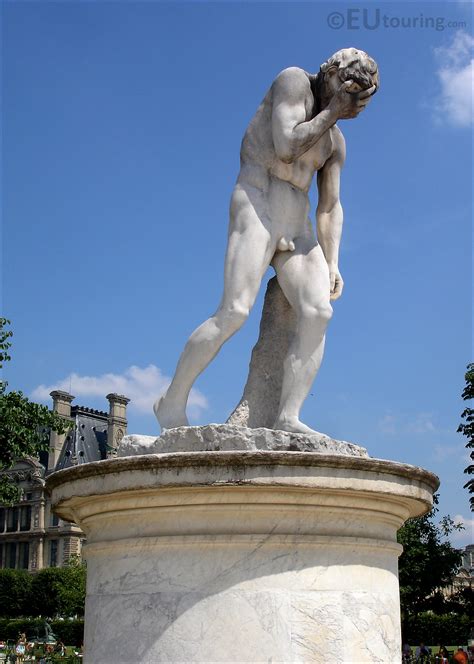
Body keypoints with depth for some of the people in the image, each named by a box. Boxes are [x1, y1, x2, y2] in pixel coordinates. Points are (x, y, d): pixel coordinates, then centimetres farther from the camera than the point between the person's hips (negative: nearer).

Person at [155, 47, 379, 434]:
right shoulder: (294, 81, 3)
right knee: (234, 312, -22)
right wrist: (332, 112, -2)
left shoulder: (336, 141, 22)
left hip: (296, 230, 7)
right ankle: (172, 404, -9)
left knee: (318, 313, -17)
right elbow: (286, 147, -12)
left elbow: (330, 207, 15)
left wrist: (332, 265, 3)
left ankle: (288, 419, -23)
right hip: (256, 210, -7)